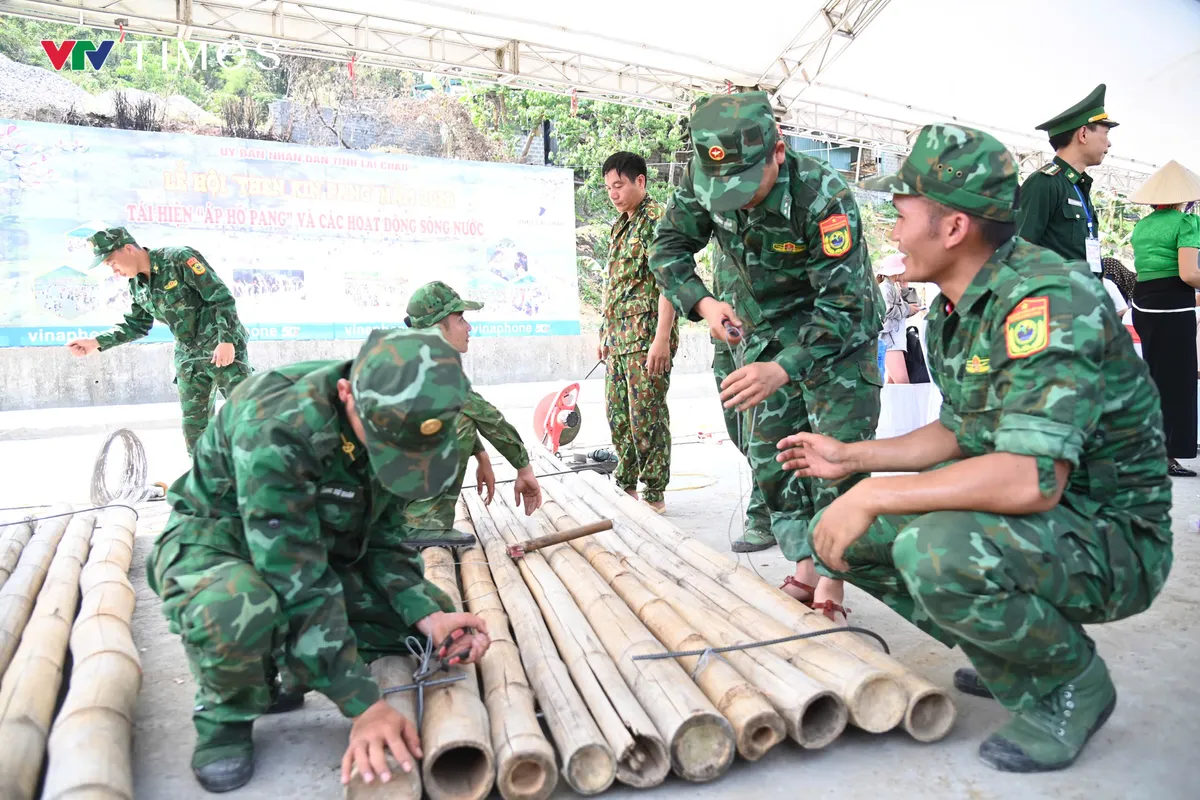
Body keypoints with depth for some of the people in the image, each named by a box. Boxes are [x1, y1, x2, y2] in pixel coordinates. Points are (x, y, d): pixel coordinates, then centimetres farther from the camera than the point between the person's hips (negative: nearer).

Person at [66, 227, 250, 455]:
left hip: (221, 347, -7)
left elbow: (223, 298, -16)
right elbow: (137, 325, 19)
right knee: (193, 424, 7)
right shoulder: (137, 286, 8)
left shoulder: (179, 259, -14)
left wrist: (227, 340, -22)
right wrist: (96, 342, 8)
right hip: (188, 357, 7)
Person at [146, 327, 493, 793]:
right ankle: (226, 715, -6)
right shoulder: (274, 428, -37)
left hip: (318, 545, 6)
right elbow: (296, 584, -37)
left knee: (431, 615, -5)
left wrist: (430, 617, -21)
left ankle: (291, 673, 12)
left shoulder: (394, 418, -16)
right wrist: (364, 706, -36)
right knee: (237, 610, -40)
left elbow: (382, 537, -5)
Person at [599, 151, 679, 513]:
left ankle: (654, 494, 8)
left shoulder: (658, 218, -9)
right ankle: (627, 484, 27)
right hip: (619, 336, 9)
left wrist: (662, 338, -24)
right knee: (618, 412, 13)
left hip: (647, 334, -9)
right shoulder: (620, 225, 18)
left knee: (647, 415, -4)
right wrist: (605, 333, 20)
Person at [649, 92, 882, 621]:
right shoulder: (702, 182, -17)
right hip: (767, 333, 6)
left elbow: (843, 304, -32)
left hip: (840, 334, -5)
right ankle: (803, 573, 14)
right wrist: (702, 303, -22)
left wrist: (782, 369, -42)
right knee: (771, 453, 4)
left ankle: (831, 585, 0)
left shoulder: (822, 196, -33)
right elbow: (668, 247, -4)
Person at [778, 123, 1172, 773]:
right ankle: (1003, 655, 16)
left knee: (935, 550, -35)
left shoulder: (1046, 299, -26)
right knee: (847, 533, 0)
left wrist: (875, 495, -29)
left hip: (1112, 536, -9)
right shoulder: (953, 309, 4)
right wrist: (852, 459, 9)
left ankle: (1071, 683, -3)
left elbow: (1033, 478, -36)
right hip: (1005, 508, 9)